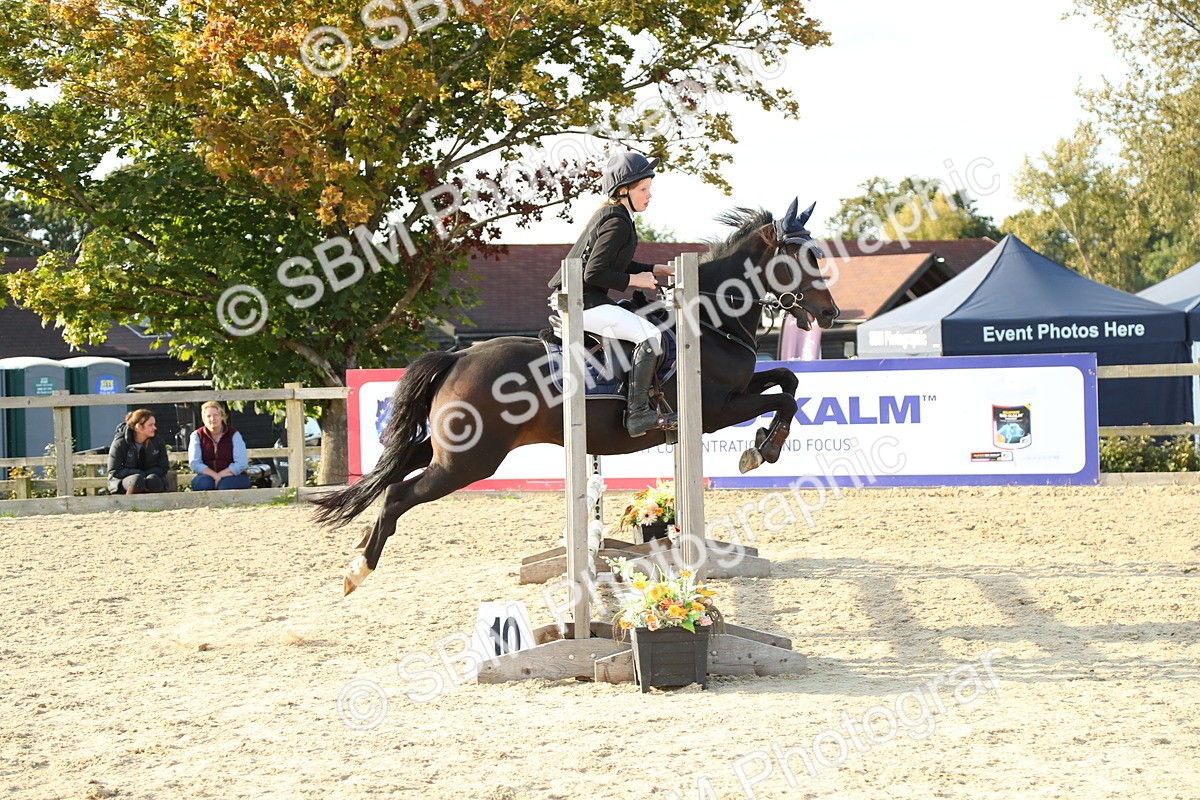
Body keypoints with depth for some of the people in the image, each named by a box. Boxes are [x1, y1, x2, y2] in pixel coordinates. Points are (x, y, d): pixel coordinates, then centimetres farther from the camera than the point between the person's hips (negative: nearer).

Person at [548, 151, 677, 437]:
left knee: (643, 325, 24)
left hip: (578, 299, 11)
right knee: (650, 336, -19)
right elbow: (594, 274, -23)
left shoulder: (609, 215, 15)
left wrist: (654, 270, 16)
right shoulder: (618, 223, -16)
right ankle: (637, 413, -20)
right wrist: (634, 280, -14)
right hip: (584, 303, -11)